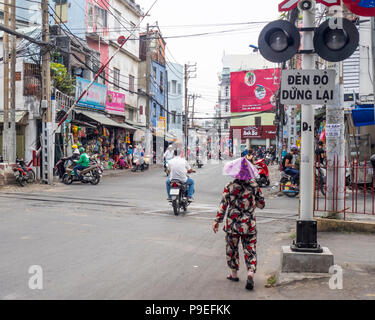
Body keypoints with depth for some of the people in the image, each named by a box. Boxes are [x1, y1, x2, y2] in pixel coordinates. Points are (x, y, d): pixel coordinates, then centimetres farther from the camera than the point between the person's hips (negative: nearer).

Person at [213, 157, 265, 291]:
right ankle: (250, 273, -13)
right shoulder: (254, 186, -4)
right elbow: (262, 204, 3)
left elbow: (223, 205, -8)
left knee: (232, 249, 17)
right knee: (250, 250, 6)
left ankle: (234, 274, 29)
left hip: (232, 224, -1)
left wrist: (217, 221, -1)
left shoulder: (229, 187, -9)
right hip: (249, 225, 1)